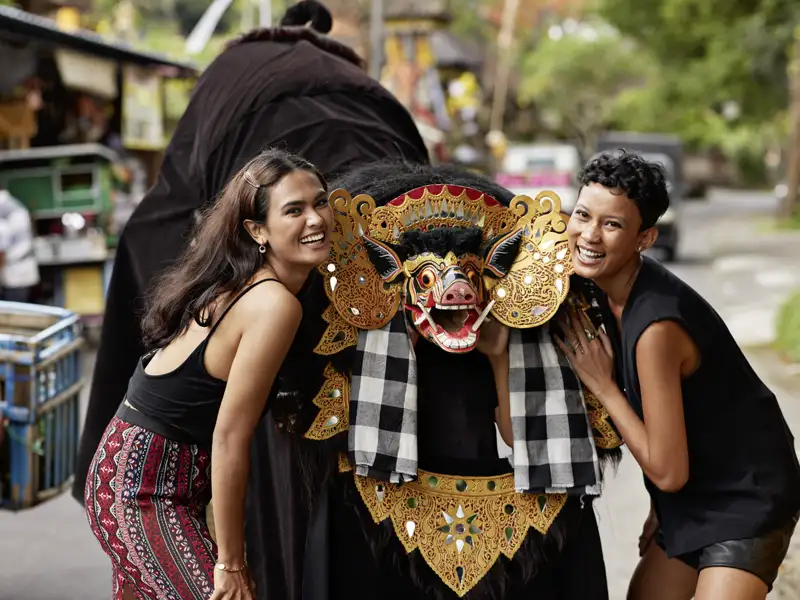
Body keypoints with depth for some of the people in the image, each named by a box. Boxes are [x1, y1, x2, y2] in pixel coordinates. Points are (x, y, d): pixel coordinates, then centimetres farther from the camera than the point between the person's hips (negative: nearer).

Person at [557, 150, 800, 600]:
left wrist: (602, 385, -18)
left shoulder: (657, 327, -30)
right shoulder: (606, 287, -5)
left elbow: (667, 471, -23)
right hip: (695, 495, 8)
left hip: (747, 499, -8)